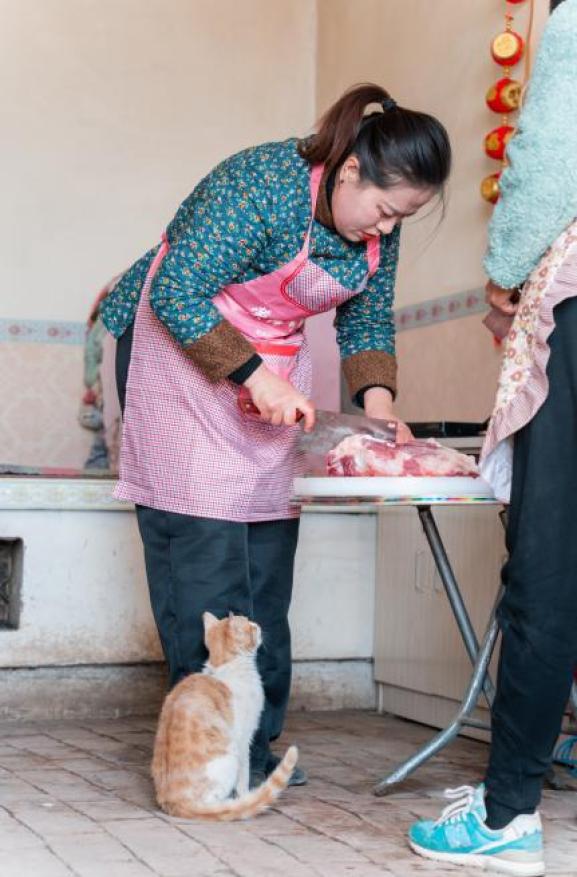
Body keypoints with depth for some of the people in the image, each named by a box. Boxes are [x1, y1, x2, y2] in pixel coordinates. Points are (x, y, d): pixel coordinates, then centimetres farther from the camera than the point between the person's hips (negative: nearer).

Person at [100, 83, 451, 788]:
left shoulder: (377, 224, -4)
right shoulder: (260, 186, -28)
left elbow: (368, 317, 8)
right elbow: (176, 294, -27)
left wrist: (376, 400, -7)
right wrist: (253, 376, -29)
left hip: (274, 366, 7)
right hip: (178, 344, -7)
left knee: (268, 542, 1)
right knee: (204, 544, -15)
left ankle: (256, 742, 6)